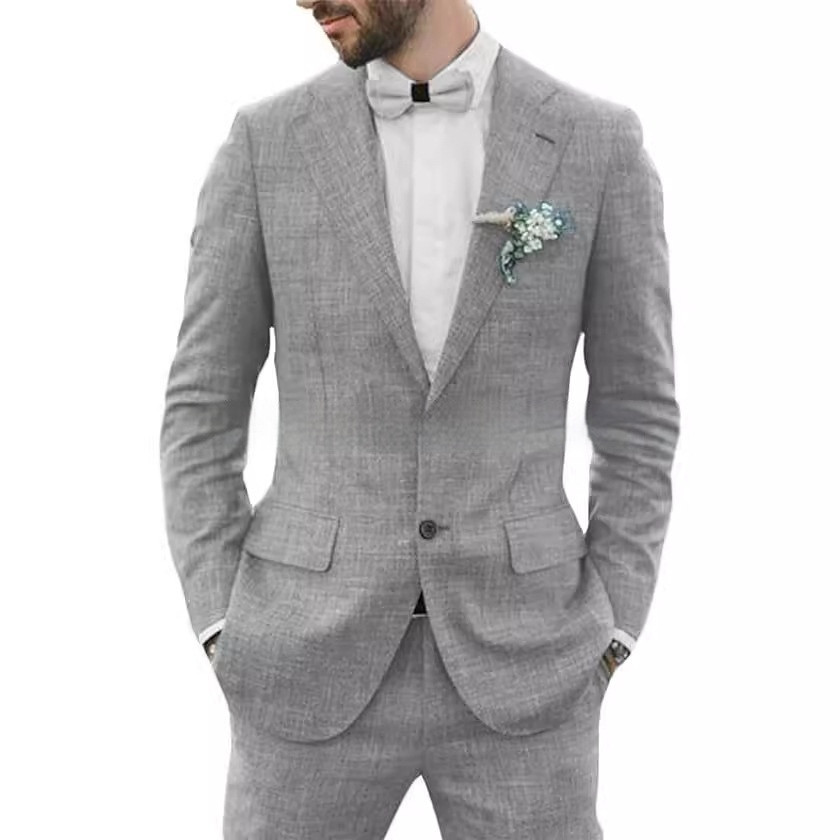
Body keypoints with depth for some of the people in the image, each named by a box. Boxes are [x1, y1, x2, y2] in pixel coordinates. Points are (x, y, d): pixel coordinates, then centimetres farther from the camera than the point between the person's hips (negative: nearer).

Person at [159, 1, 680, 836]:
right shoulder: (265, 142, 0)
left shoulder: (598, 142, 0)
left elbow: (635, 413, 4)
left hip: (512, 660, 0)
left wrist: (600, 652, -1)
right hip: (317, 663, 1)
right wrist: (227, 643, -4)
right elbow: (201, 412, 3)